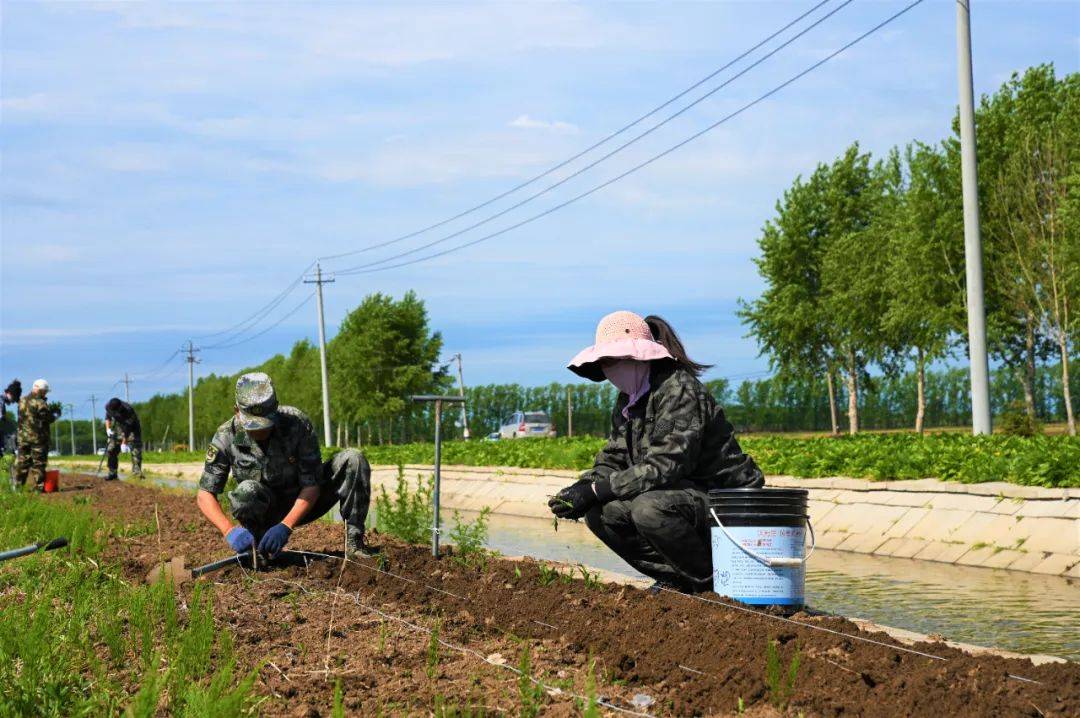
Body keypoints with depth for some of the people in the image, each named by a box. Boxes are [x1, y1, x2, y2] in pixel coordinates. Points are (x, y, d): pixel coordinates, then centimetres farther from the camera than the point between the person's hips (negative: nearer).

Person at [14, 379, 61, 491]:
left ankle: (18, 485, 12)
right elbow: (49, 418, -11)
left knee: (22, 461, 11)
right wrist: (56, 414, 10)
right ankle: (38, 486, 0)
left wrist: (51, 410, 14)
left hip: (23, 436, 6)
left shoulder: (23, 401, 7)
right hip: (38, 437, -6)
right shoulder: (40, 403, -15)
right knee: (38, 462, 0)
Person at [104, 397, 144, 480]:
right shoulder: (108, 406, -21)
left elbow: (127, 428, -31)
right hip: (118, 426, 5)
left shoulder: (128, 410, -36)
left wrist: (124, 442, -29)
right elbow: (108, 417, 2)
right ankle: (112, 473, 6)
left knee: (136, 449, -17)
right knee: (111, 449, -1)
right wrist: (108, 428, -11)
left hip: (132, 427, -5)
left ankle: (137, 472, -16)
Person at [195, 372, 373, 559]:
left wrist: (285, 526, -36)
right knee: (246, 491, -37)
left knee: (352, 460, -21)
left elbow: (311, 486, -22)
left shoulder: (298, 423, -23)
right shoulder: (227, 437, -20)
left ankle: (353, 544, -17)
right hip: (265, 513, -1)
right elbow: (205, 495, -18)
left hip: (301, 505, 1)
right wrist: (230, 531, -36)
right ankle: (256, 551, -10)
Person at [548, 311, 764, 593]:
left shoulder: (680, 391, -20)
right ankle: (676, 577, 3)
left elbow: (664, 467, -29)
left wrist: (596, 490, -28)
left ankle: (711, 581, -11)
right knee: (600, 513, -8)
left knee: (649, 508, -34)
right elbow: (612, 459, 8)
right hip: (682, 494, 9)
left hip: (726, 500, -9)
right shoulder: (628, 400, 9)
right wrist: (582, 487, -14)